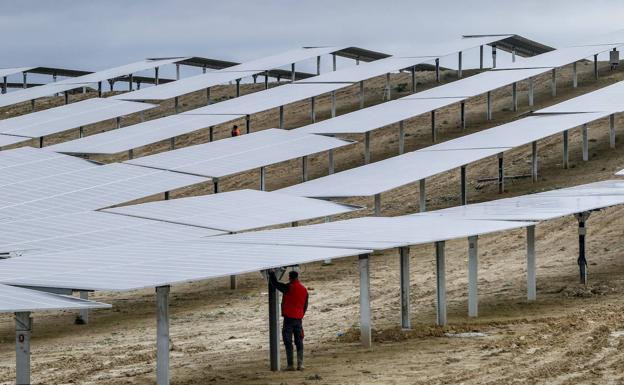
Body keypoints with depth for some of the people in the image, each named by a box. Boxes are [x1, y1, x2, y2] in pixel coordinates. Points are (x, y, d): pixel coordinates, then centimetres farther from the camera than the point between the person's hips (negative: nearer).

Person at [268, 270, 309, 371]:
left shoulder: (288, 287, -11)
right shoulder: (304, 290, 8)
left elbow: (275, 283, -5)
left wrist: (271, 274, 12)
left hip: (289, 318, -5)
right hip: (299, 319, 5)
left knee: (288, 342, -2)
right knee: (299, 342, 11)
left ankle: (290, 365, -6)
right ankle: (300, 364, 6)